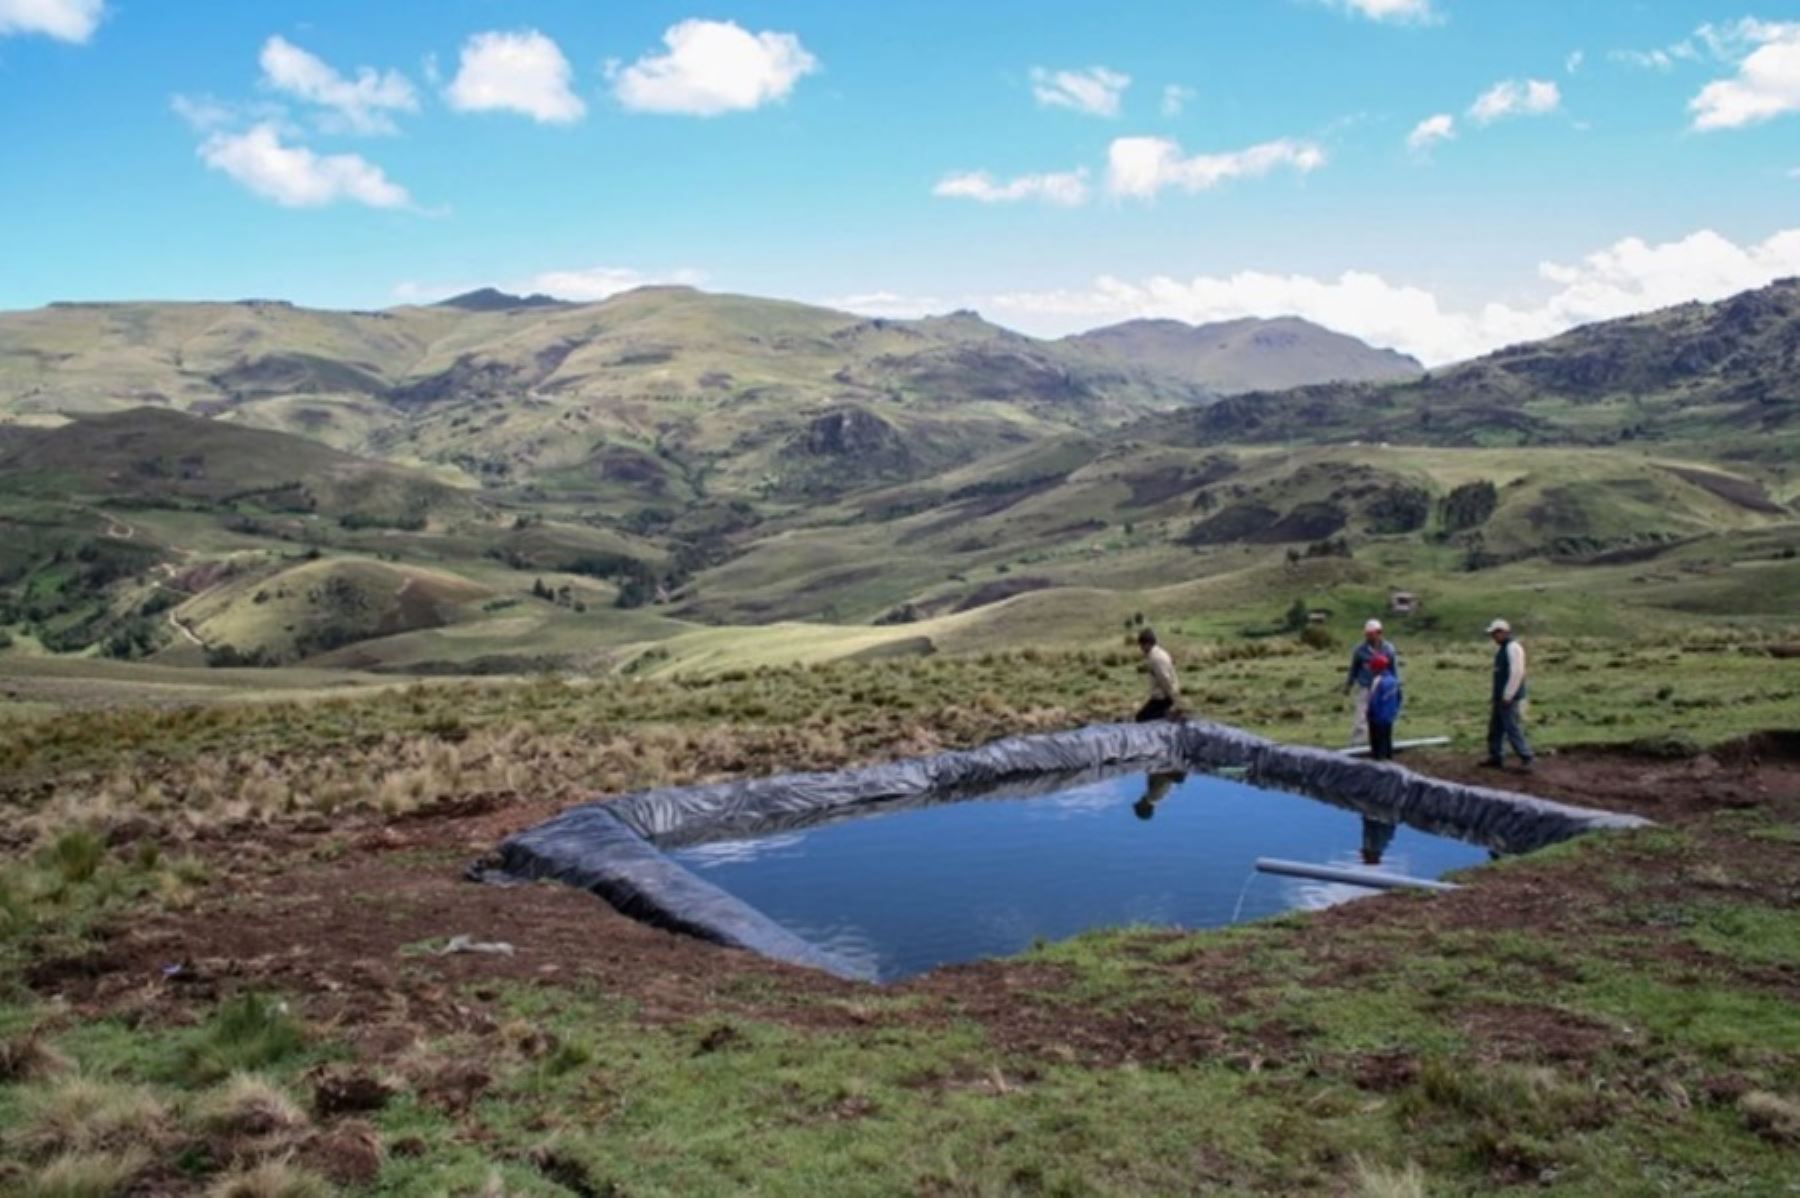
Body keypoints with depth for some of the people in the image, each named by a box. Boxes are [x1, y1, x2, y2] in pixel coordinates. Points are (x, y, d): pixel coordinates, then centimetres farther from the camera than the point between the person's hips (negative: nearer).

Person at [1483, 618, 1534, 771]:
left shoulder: (1513, 648, -15)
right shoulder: (1501, 648, 16)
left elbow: (1517, 673, -22)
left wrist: (1507, 696, -22)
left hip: (1509, 698, -10)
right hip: (1500, 697, 10)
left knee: (1512, 729, -10)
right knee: (1495, 728, 12)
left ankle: (1526, 758, -4)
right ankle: (1496, 757, 19)